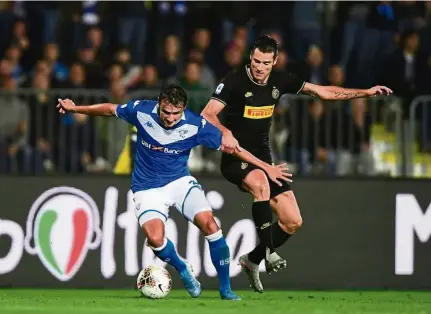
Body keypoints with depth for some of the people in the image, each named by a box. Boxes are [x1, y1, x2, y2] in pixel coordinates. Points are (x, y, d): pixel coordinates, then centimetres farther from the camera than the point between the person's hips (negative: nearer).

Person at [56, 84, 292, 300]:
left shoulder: (195, 125, -17)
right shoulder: (141, 111, -16)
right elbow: (110, 109, 4)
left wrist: (265, 167, -9)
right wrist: (75, 108, 10)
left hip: (180, 181, 1)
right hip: (148, 188, -1)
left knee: (209, 223, -22)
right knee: (155, 239, -26)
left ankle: (225, 289, -6)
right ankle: (183, 270, 8)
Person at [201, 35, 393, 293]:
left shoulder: (280, 81, 0)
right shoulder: (235, 81, -14)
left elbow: (324, 92, 8)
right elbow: (207, 114, -20)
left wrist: (366, 93, 4)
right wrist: (225, 133, -40)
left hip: (263, 158, 6)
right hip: (236, 157, -6)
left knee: (293, 222, 0)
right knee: (261, 182, -40)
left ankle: (252, 260, 19)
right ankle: (269, 252, -33)